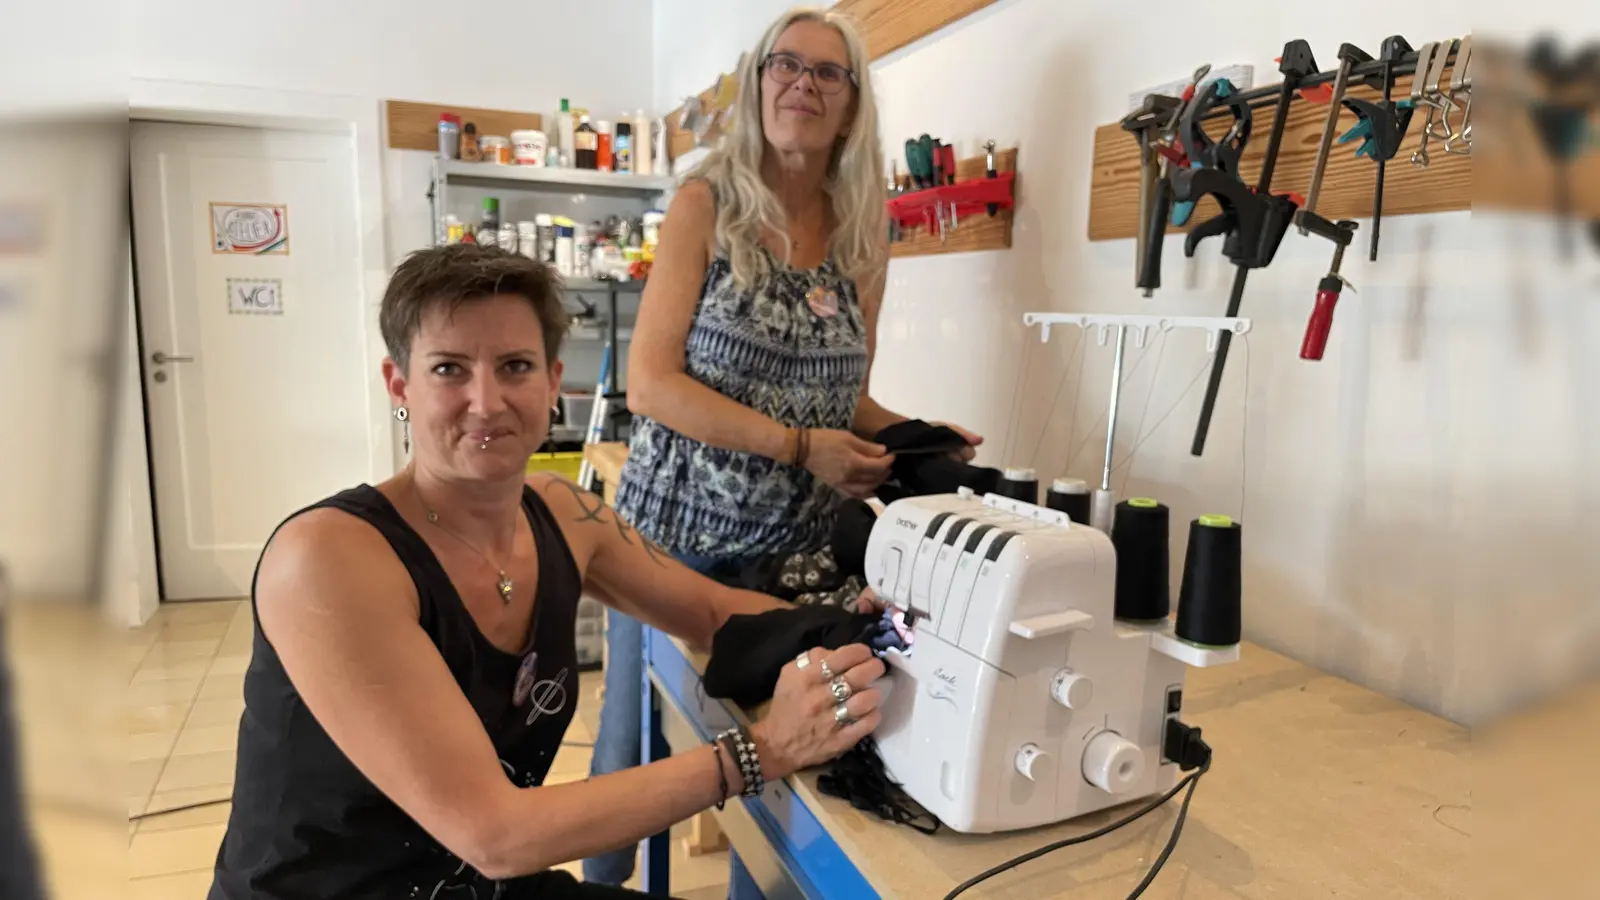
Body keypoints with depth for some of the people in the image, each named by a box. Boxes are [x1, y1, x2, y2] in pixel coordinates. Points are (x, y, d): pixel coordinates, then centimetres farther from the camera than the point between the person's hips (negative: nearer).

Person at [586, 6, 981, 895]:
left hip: (798, 541, 3)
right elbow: (649, 383, -14)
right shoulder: (706, 201, -7)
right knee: (635, 743, 13)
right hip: (678, 524, -3)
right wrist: (799, 446, -21)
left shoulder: (863, 234, 4)